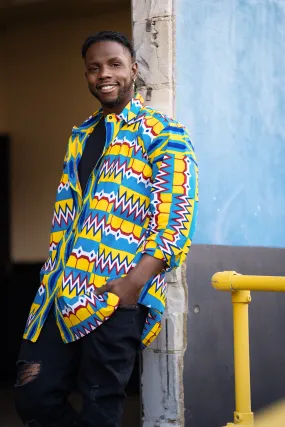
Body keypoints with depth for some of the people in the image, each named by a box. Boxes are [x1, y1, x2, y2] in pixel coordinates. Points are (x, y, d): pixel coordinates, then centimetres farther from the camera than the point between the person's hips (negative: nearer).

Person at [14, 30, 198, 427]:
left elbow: (176, 219, -10)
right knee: (34, 395, 3)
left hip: (117, 294, -6)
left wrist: (134, 283, -21)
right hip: (62, 292, 6)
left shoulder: (163, 134, -1)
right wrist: (51, 283, 12)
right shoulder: (80, 135, 20)